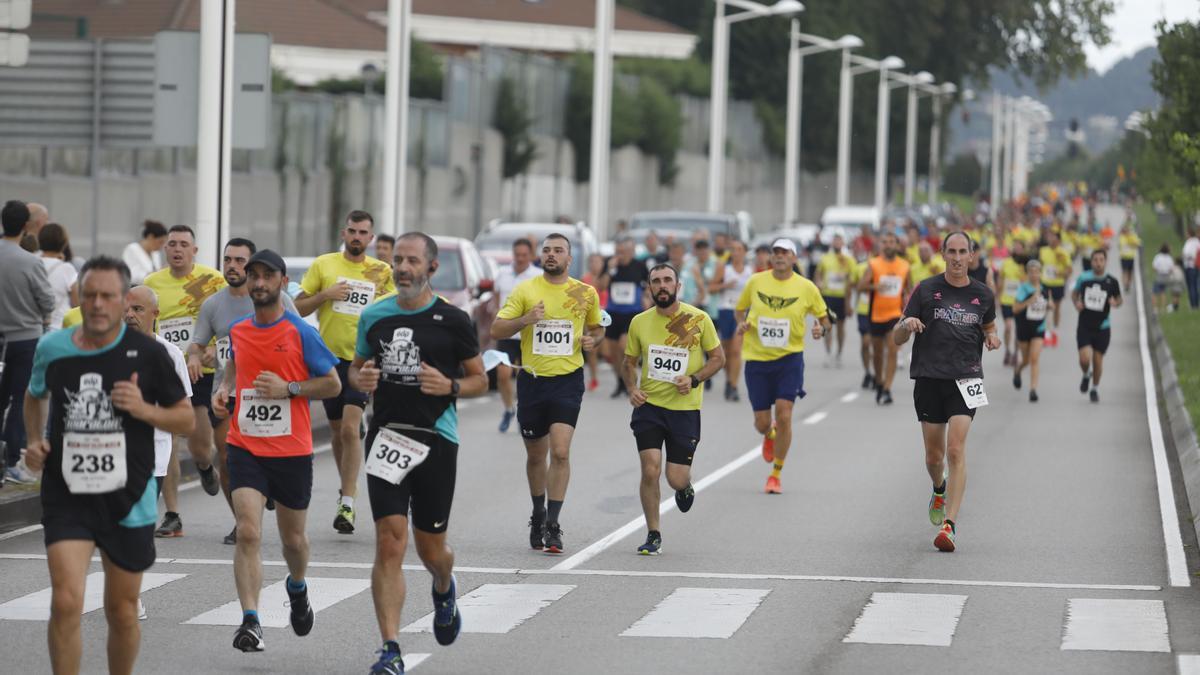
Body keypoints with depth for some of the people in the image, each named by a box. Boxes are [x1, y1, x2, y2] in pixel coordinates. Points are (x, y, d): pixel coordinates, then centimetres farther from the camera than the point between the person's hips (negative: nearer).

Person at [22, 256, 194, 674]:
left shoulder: (147, 354, -5)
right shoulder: (52, 349, 1)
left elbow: (186, 420, 2)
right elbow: (35, 396, 23)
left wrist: (144, 410, -16)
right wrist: (35, 441, 6)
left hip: (128, 502, 0)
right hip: (66, 498, 0)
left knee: (122, 612, 10)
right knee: (66, 603, -16)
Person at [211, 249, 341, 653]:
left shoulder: (301, 333, -7)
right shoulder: (237, 331, 5)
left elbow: (333, 384, -2)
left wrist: (288, 388, -16)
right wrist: (224, 390, 7)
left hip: (292, 452, -1)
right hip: (245, 448, 1)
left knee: (293, 539, 14)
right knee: (248, 532, -16)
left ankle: (297, 589, 47)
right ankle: (250, 623, -20)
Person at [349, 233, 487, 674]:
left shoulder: (453, 321, -1)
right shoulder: (374, 317, 6)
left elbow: (480, 380, 6)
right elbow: (355, 368, 19)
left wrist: (450, 386, -15)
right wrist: (361, 380, -5)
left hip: (436, 440, -1)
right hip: (387, 436, 1)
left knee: (430, 546, 9)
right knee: (389, 541, -10)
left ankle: (444, 590, 47)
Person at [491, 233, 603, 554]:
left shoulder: (585, 293, 4)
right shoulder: (525, 290, 0)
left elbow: (597, 328, 20)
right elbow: (496, 330, -3)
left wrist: (593, 340, -3)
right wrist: (526, 319, -19)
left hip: (568, 381, -1)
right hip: (532, 380, 1)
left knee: (560, 452, -15)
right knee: (536, 455, 12)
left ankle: (552, 525, -12)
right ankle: (538, 514, 33)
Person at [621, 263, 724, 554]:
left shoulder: (698, 319, -5)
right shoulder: (640, 322, 2)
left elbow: (717, 358, 4)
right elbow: (630, 363, 14)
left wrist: (694, 379, -12)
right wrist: (632, 389, -5)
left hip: (685, 408, -1)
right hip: (649, 406, 1)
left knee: (676, 479, -2)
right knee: (650, 470, -11)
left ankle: (684, 487, 38)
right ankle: (653, 535, 5)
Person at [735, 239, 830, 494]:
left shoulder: (806, 287, -2)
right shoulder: (755, 282, 1)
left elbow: (824, 317, 9)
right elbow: (740, 309, 16)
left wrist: (821, 329, -14)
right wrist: (742, 323, -6)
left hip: (789, 358, -1)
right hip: (757, 358, 1)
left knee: (784, 415, -14)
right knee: (762, 423, 4)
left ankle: (775, 475, 2)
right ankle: (770, 435, 45)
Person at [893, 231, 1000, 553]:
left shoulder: (983, 295, 7)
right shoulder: (926, 290, 2)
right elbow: (897, 338, 4)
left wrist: (992, 337, 3)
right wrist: (907, 324, -19)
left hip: (965, 379, -1)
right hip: (928, 378, 1)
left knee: (955, 449, -17)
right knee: (934, 456, 8)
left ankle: (949, 524, -19)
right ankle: (940, 490, 44)